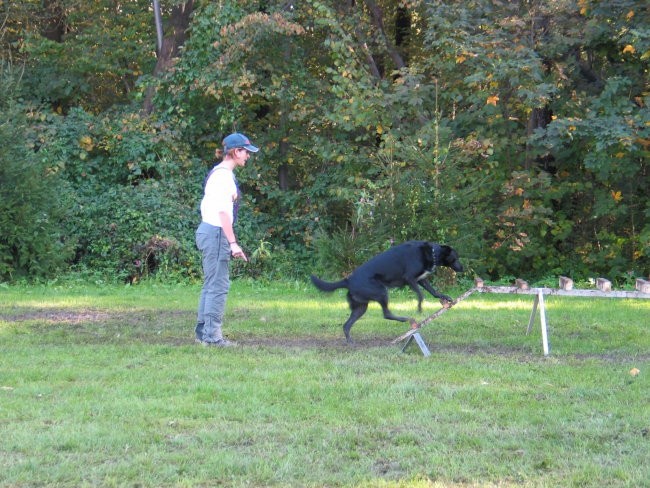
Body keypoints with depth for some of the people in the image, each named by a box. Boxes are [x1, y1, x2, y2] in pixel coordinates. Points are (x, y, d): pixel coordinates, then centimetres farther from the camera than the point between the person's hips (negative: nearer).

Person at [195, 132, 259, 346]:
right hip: (216, 233, -10)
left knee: (211, 284, 14)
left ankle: (203, 331, 19)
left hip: (208, 230, 10)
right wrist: (233, 242, -20)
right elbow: (223, 211, -19)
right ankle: (212, 335, -7)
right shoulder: (224, 175, -14)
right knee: (218, 285, -8)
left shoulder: (218, 173, 16)